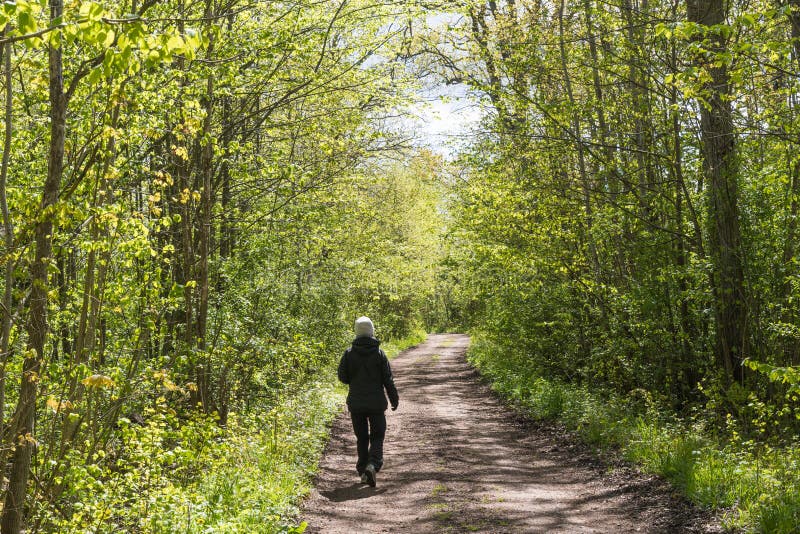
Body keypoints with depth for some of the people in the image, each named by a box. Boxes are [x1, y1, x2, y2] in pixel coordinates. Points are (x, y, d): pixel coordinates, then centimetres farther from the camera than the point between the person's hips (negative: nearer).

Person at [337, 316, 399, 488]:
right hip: (376, 403, -2)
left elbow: (342, 376, 0)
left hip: (356, 403, 2)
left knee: (361, 438, 13)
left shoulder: (349, 353, -4)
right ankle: (372, 465, -17)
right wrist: (394, 399, 6)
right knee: (377, 437, 5)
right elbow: (388, 379, -5)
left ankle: (363, 471, 14)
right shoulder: (379, 353, -7)